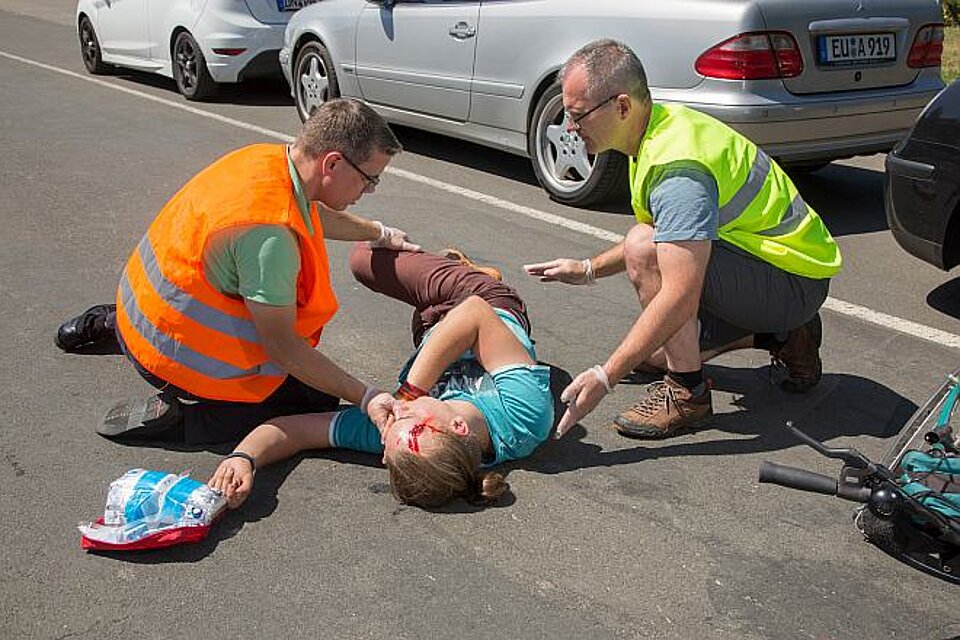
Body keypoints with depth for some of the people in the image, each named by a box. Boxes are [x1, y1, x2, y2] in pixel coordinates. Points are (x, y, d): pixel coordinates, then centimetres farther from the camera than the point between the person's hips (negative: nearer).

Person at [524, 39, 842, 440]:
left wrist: (605, 377, -35)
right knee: (651, 354, 11)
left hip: (795, 281, -10)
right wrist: (589, 269, 12)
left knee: (643, 247, -28)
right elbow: (670, 236, 17)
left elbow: (681, 298, -36)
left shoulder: (678, 167, -30)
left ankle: (688, 392, -16)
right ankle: (781, 336, 16)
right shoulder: (661, 125, 2)